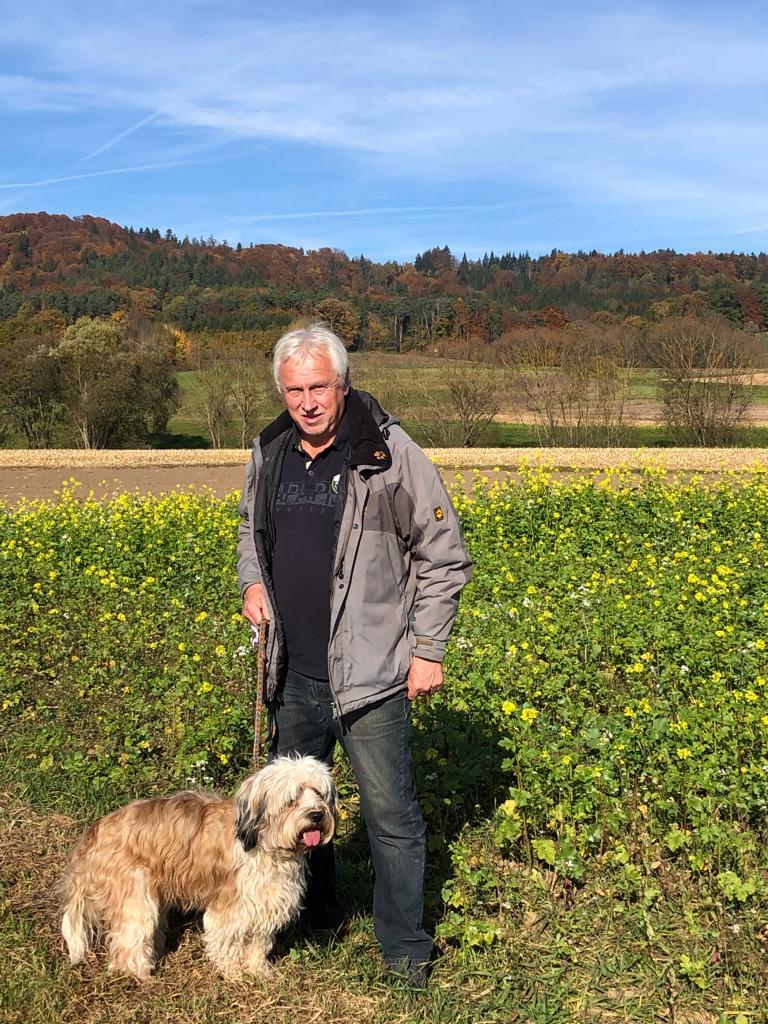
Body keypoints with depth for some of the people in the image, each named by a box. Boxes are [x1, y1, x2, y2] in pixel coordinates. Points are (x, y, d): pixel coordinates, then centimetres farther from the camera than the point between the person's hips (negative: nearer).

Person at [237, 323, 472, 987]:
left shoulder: (389, 455, -13)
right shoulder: (270, 454, 4)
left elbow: (444, 557, -8)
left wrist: (428, 650, -9)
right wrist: (252, 581, 3)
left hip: (369, 676, -6)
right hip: (293, 673, 6)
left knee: (391, 817, 1)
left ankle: (406, 953, 19)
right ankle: (318, 918, 44)